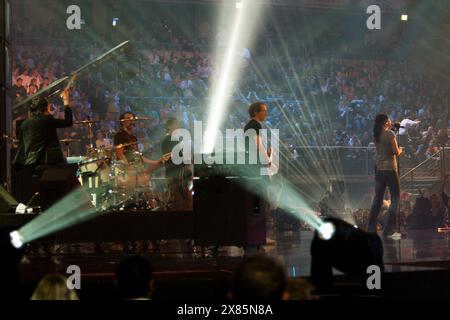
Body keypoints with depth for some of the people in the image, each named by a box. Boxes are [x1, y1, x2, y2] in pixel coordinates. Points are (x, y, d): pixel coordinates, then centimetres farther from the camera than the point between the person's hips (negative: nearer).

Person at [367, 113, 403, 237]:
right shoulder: (390, 134, -11)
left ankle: (371, 227, 9)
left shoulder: (376, 134, 9)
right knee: (395, 198, 1)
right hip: (390, 169, -7)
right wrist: (400, 150, 9)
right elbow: (396, 152, -13)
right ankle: (388, 229, -7)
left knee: (378, 198, 11)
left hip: (379, 169, 7)